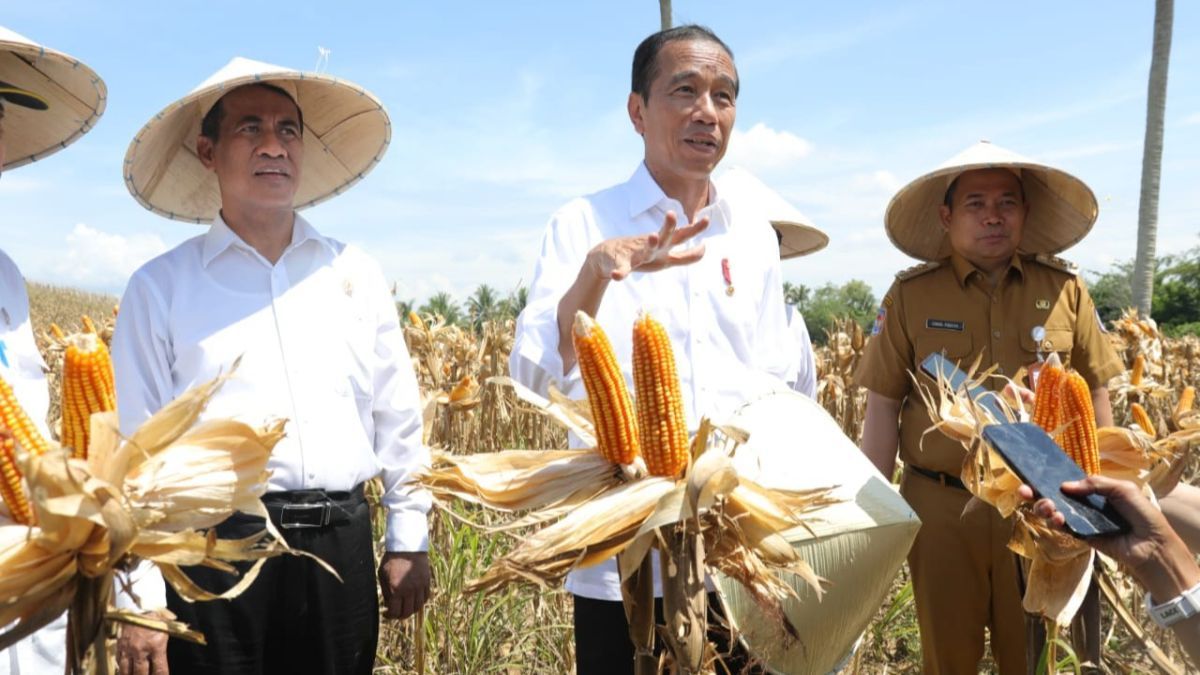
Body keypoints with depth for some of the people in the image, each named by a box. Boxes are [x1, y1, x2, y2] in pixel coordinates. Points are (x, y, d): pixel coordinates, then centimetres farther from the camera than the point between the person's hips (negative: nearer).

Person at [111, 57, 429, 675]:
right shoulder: (160, 287, 1)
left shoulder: (357, 273, 9)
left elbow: (398, 417, 12)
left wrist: (409, 539, 10)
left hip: (341, 546, 3)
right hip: (216, 548, -2)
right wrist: (139, 598, -4)